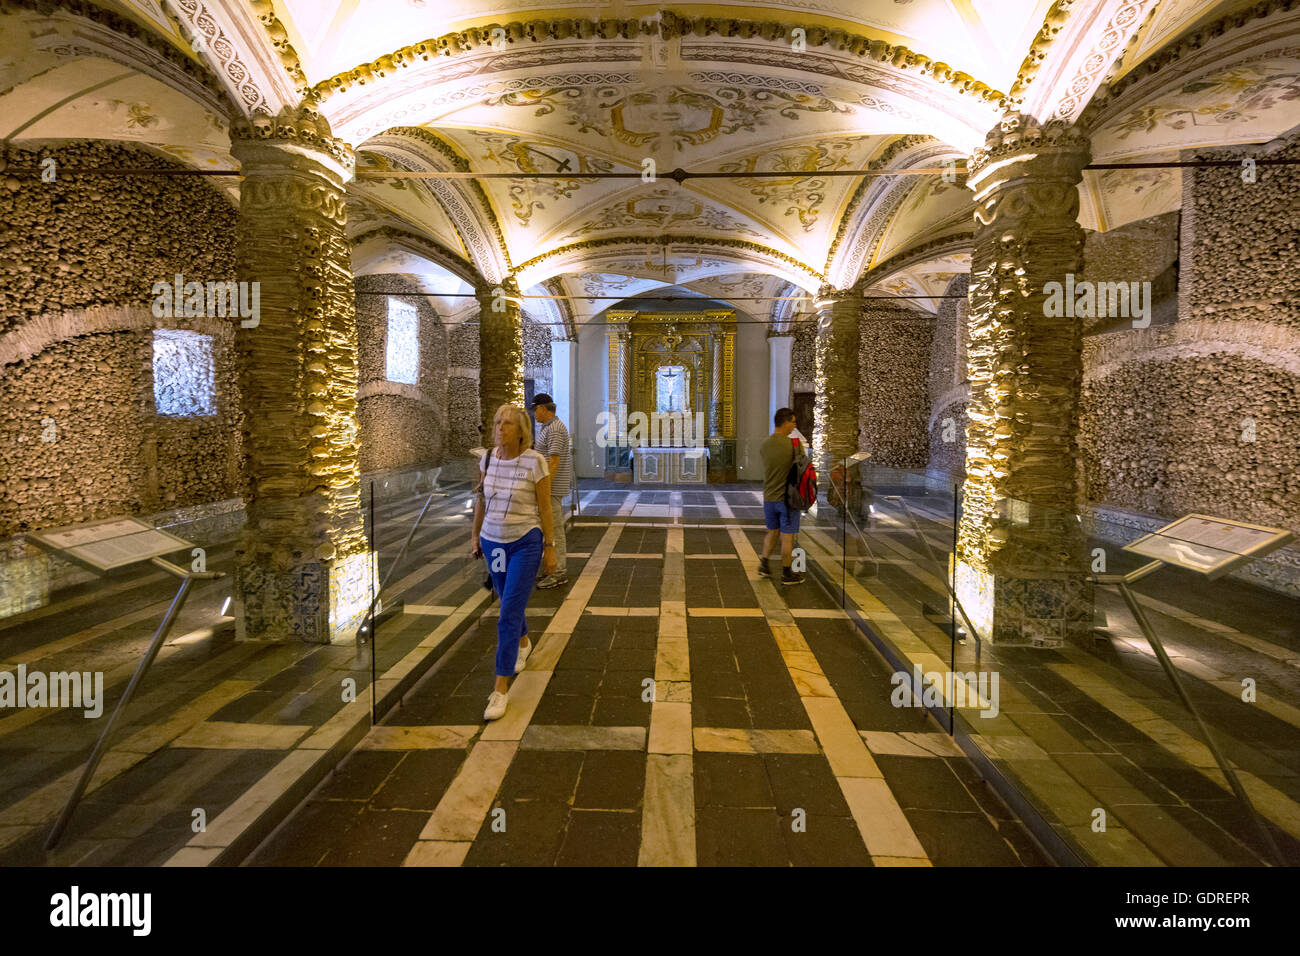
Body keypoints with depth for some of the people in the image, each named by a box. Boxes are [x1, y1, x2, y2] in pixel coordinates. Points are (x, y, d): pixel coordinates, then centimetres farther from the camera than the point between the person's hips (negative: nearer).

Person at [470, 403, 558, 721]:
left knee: (509, 613, -9)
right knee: (510, 602, 23)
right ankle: (523, 643, 54)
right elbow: (481, 499, 12)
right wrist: (475, 535, 15)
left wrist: (549, 548, -6)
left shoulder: (535, 462, -14)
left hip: (526, 543, -5)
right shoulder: (488, 458, 0)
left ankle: (501, 688, -2)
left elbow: (544, 507, -9)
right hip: (493, 541, 5)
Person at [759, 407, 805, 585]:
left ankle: (763, 563, 22)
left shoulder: (764, 444, 1)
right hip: (787, 497, -5)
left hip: (769, 497, 5)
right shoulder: (794, 444, -15)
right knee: (787, 537, 6)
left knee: (773, 531, 23)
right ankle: (786, 574, 15)